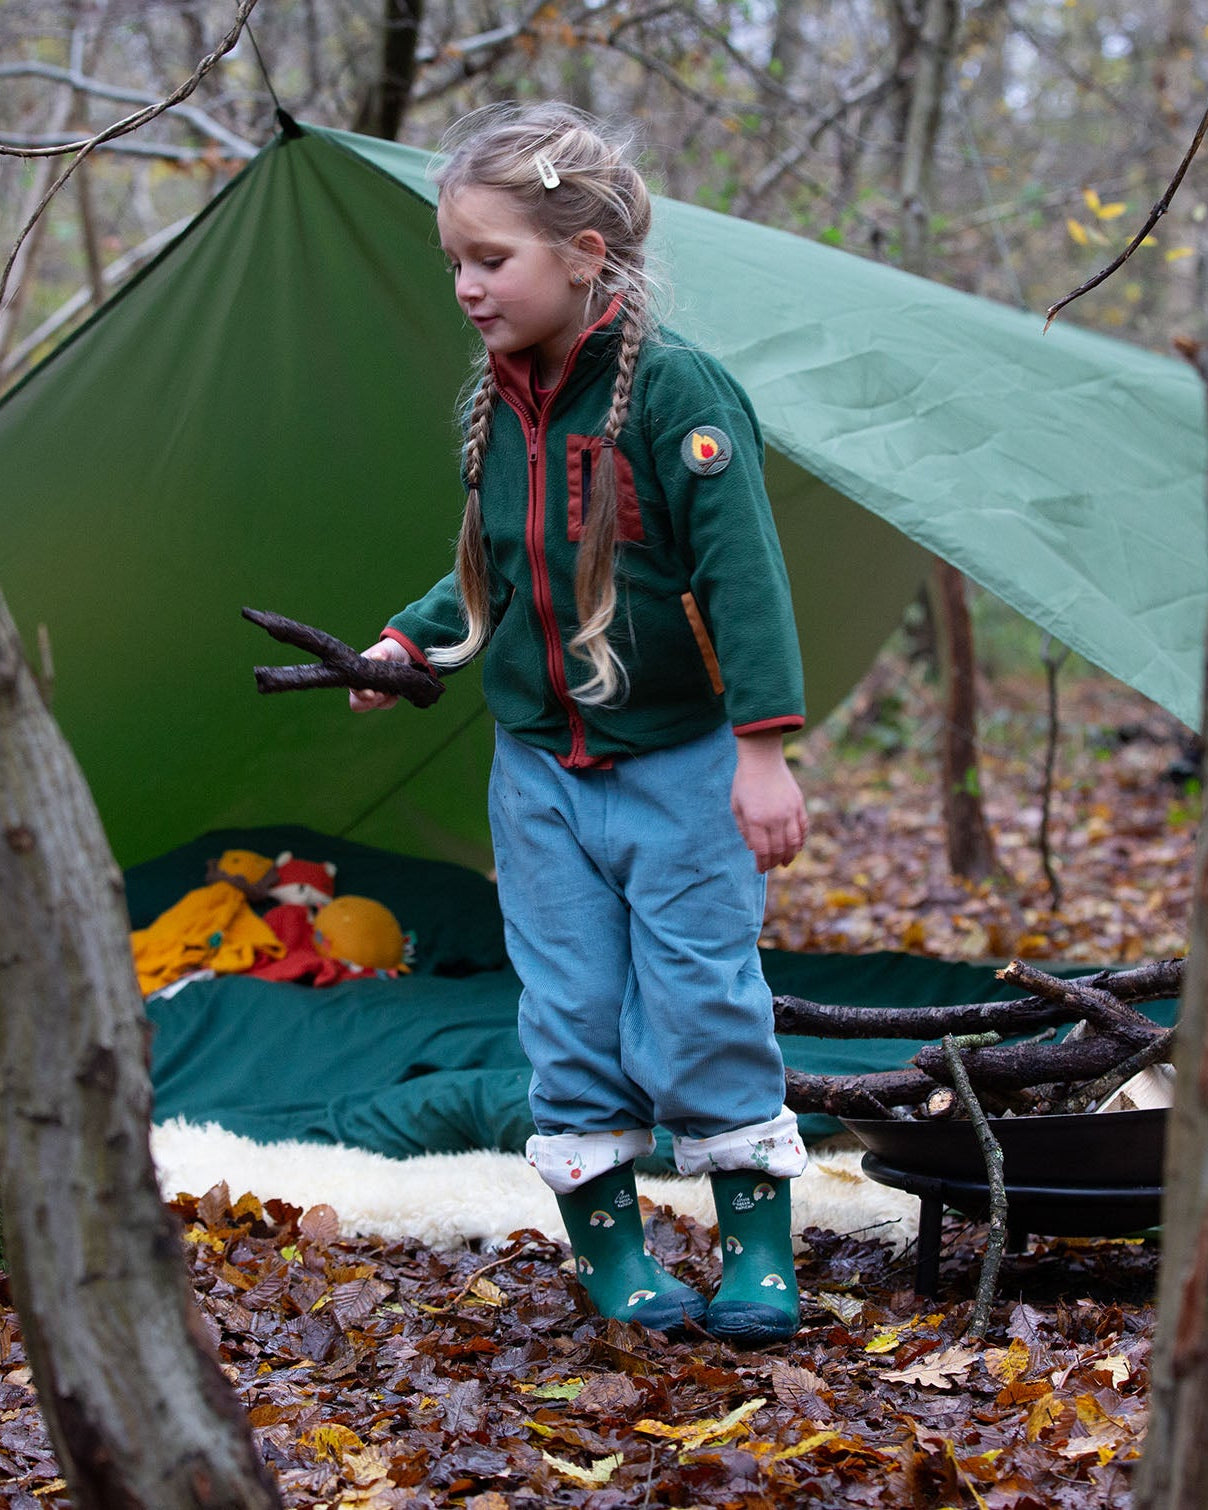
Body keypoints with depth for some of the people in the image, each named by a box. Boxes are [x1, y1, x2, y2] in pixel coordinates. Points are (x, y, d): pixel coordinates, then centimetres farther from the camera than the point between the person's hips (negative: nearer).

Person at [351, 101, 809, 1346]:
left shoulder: (675, 390, -16)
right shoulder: (499, 408, 4)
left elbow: (741, 572, -18)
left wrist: (762, 748, -20)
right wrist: (411, 642, 5)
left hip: (680, 766, -6)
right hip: (540, 769, 6)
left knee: (702, 1009, -2)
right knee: (570, 1022, 7)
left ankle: (758, 1253, 13)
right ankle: (610, 1256, 19)